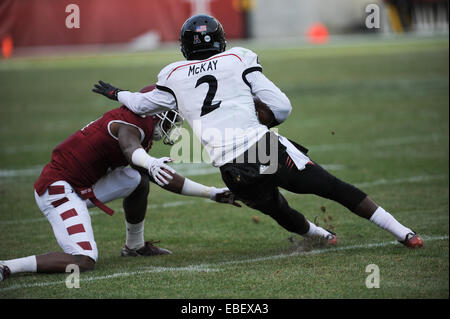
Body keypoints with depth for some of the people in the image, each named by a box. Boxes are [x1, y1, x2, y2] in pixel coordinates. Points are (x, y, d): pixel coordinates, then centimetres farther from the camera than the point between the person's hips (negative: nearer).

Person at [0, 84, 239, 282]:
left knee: (138, 179, 15)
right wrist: (150, 163, -62)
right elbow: (130, 148, -39)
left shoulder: (139, 130, 18)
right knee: (83, 262, -21)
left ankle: (135, 246, 26)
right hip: (58, 190, -10)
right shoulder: (130, 124, -13)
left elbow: (165, 180, 24)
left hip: (80, 189, 10)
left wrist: (212, 193, 26)